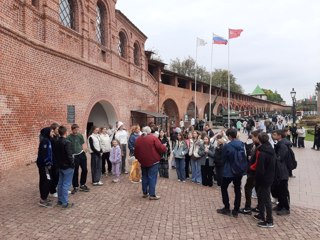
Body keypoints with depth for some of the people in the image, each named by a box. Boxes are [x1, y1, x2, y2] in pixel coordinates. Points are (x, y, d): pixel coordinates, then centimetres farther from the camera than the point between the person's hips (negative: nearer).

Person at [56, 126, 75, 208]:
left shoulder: (57, 142, 6)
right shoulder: (67, 142, -20)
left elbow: (56, 154, 12)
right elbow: (69, 155, -22)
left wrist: (59, 162, 19)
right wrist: (73, 164, -11)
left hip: (60, 166, 8)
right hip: (67, 166, -8)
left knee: (60, 183, 15)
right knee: (66, 184, -2)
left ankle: (60, 200, 25)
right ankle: (65, 203, 3)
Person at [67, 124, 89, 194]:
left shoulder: (80, 135, 0)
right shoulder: (69, 137, -12)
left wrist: (82, 151, 6)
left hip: (82, 154, 4)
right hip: (74, 156, -4)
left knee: (84, 170, 10)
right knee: (75, 172, 5)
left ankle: (82, 185, 28)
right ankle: (75, 187, 20)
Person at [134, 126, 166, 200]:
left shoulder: (138, 139, 6)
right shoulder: (153, 138, -10)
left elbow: (136, 152, 13)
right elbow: (161, 148, -12)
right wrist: (164, 147, 9)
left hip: (143, 161, 5)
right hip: (153, 161, -5)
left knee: (144, 177, 17)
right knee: (152, 178, 0)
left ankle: (145, 193, 24)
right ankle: (152, 195, 2)